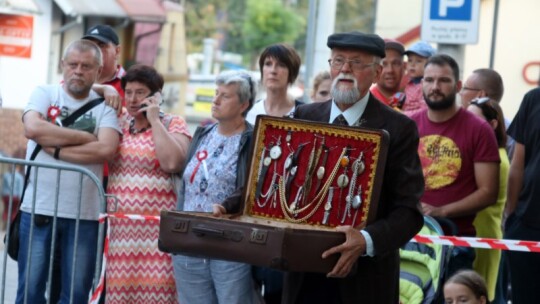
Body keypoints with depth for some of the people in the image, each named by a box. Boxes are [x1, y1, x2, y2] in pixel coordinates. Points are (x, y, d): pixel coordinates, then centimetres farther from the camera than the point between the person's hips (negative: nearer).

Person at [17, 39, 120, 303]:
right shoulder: (44, 94, 6)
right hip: (38, 209, 0)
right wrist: (85, 137, -10)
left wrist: (55, 149, -12)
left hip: (84, 214, 1)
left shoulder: (105, 106, 6)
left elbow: (106, 149, -11)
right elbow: (33, 128, -14)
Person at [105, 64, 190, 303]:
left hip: (156, 228, -4)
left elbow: (172, 162, -13)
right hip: (119, 227, 4)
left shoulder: (173, 125, 5)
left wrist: (154, 120, -7)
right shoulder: (119, 121, 16)